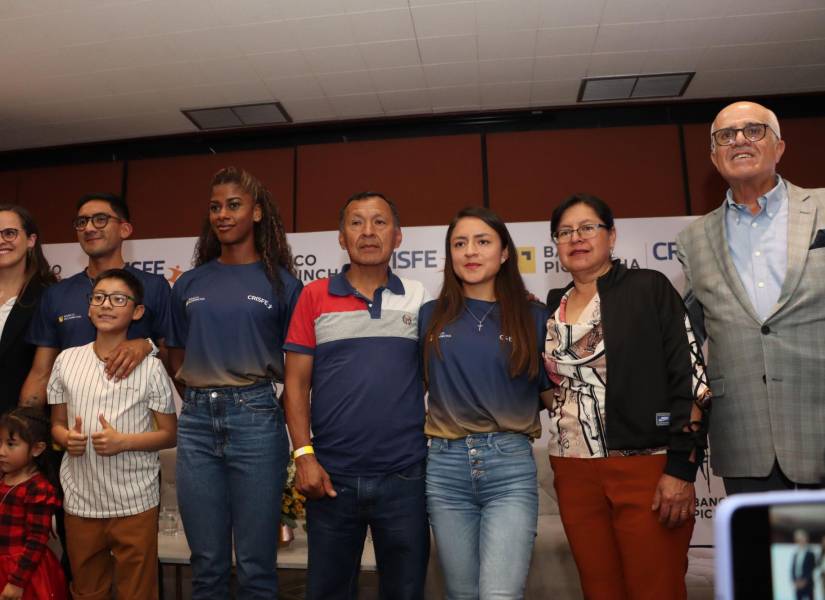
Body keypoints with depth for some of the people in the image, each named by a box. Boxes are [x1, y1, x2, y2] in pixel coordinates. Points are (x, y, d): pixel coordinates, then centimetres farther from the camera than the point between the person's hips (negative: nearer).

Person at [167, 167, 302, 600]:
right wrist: (204, 391, 4)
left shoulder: (281, 283, 2)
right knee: (207, 562, 12)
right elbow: (178, 357, 17)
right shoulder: (189, 284, 11)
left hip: (255, 418, -3)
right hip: (197, 420, 3)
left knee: (256, 563, 5)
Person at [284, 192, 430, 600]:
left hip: (405, 475, 1)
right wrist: (304, 455, -8)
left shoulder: (420, 299, 4)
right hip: (331, 475, 0)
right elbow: (296, 383, 0)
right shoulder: (314, 297, 1)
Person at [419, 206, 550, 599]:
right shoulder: (430, 316, 5)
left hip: (511, 466, -1)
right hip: (446, 466, 2)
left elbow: (551, 390, 9)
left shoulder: (534, 318, 3)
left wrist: (508, 413, -1)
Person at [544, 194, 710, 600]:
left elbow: (690, 378, -9)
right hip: (574, 474, 5)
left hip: (648, 468, -4)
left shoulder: (649, 288, -3)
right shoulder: (551, 308, 10)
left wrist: (681, 467, -14)